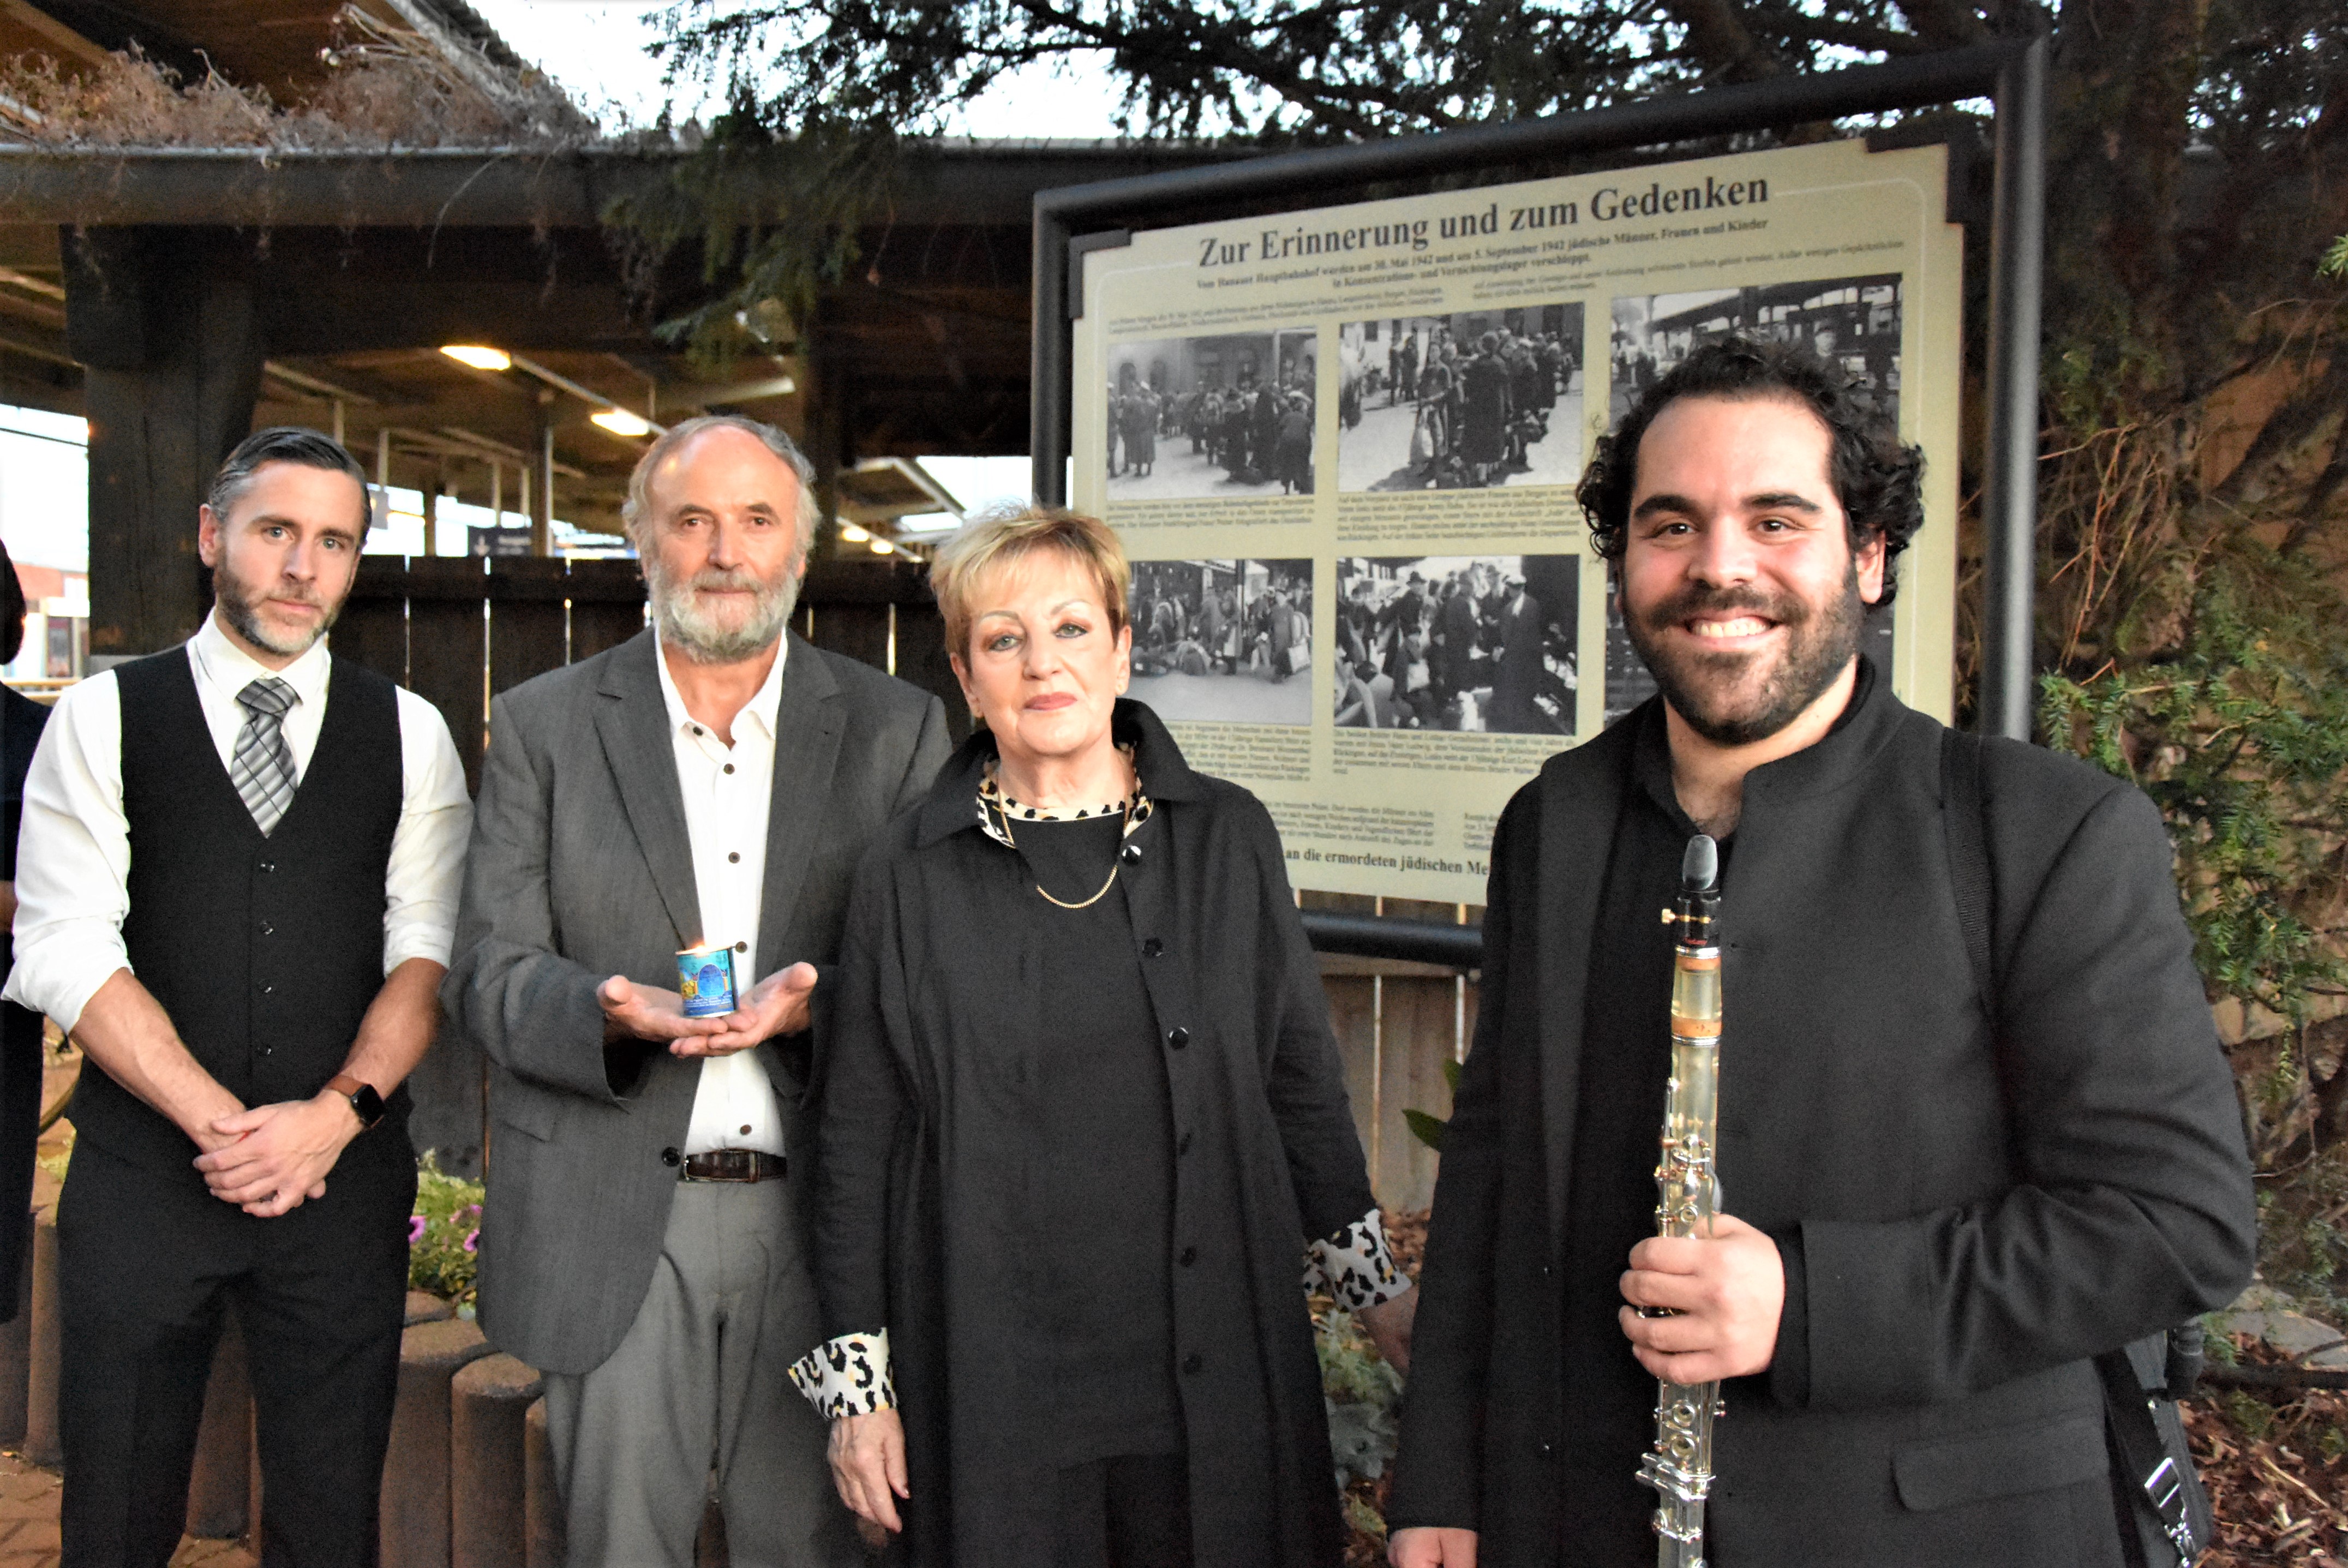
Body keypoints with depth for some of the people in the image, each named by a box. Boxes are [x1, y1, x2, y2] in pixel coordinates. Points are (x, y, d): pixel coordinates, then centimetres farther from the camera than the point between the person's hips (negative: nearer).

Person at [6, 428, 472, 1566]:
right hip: (140, 1168, 0)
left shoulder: (409, 732, 7)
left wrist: (336, 1112, -14)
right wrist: (218, 1123, -13)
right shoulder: (102, 717, 3)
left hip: (343, 1170, 1)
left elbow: (430, 949, 0)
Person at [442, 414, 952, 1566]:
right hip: (611, 1223, 0)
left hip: (817, 1217, 0)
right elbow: (487, 971, 1)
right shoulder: (543, 724, 4)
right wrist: (615, 1009, -20)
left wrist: (817, 1002, -18)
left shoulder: (896, 728, 4)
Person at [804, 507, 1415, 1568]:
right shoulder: (908, 879, -2)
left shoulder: (1228, 839, 1)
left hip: (1211, 1371, 1)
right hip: (990, 1389, -1)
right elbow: (858, 1140, 1)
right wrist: (855, 1377, 0)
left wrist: (1374, 1284, 9)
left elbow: (1302, 1082, 7)